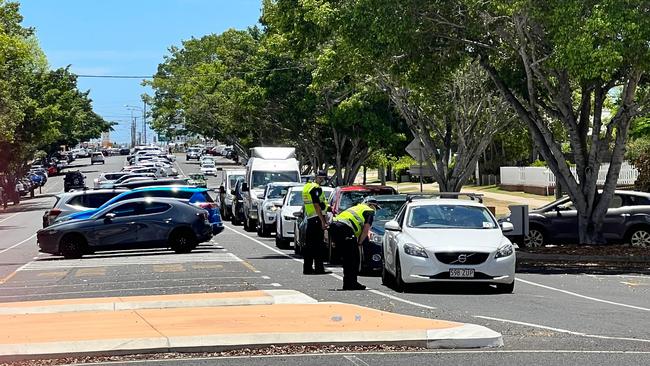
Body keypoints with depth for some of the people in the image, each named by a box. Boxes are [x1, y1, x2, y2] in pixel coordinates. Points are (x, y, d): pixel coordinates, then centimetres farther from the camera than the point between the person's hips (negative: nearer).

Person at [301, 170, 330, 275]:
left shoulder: (306, 187, 18)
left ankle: (307, 268, 13)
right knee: (317, 245, -8)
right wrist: (323, 221, -20)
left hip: (309, 218, 10)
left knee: (309, 245, 11)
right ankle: (319, 268, -9)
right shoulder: (316, 188, -12)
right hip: (317, 219, -10)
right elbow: (316, 206, -19)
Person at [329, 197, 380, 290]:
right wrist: (359, 243, 7)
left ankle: (348, 284, 21)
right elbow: (366, 229, 0)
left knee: (347, 257, 18)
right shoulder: (370, 211, 12)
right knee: (354, 258, -1)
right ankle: (351, 283, -3)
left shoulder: (356, 207, 36)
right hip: (345, 229, -8)